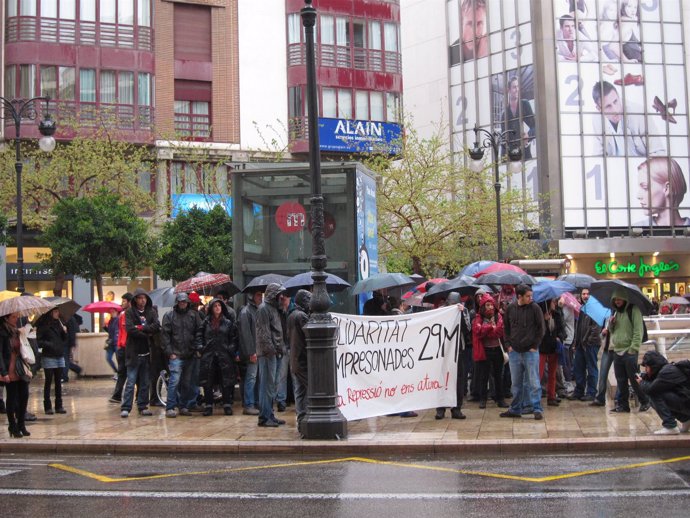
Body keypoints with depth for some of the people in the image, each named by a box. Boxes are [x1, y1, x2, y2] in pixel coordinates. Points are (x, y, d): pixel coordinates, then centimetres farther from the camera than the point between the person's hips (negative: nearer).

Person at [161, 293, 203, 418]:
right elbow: (165, 335, -1)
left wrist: (197, 349, -2)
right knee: (174, 381, -11)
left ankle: (183, 406, 18)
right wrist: (169, 352, -8)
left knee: (187, 383, 8)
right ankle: (170, 408, -7)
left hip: (189, 355, 3)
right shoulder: (169, 316, 3)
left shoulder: (193, 315, 8)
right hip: (176, 355, -3)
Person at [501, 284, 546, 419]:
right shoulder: (510, 309, 4)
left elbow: (541, 328, -1)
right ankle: (515, 409, 19)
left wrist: (535, 345, -6)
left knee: (533, 382, -3)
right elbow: (506, 328, 13)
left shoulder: (534, 308, -5)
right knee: (516, 383, 11)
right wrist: (508, 344, 4)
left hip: (530, 351, -3)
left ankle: (537, 409, 2)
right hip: (514, 351, 3)